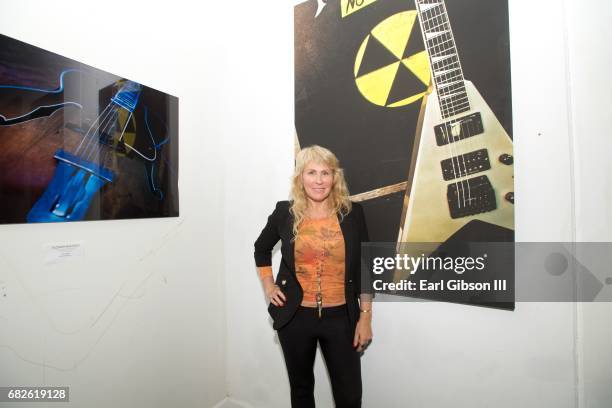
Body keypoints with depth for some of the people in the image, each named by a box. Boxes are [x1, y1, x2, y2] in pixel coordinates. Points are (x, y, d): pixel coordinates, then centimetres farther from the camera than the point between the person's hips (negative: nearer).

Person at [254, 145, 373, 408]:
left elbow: (365, 269, 0)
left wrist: (365, 317, -1)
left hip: (340, 317, 0)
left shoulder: (352, 213, -5)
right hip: (295, 316, 1)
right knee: (301, 387, 20)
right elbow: (261, 248, 14)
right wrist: (268, 286, 4)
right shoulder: (285, 212, -4)